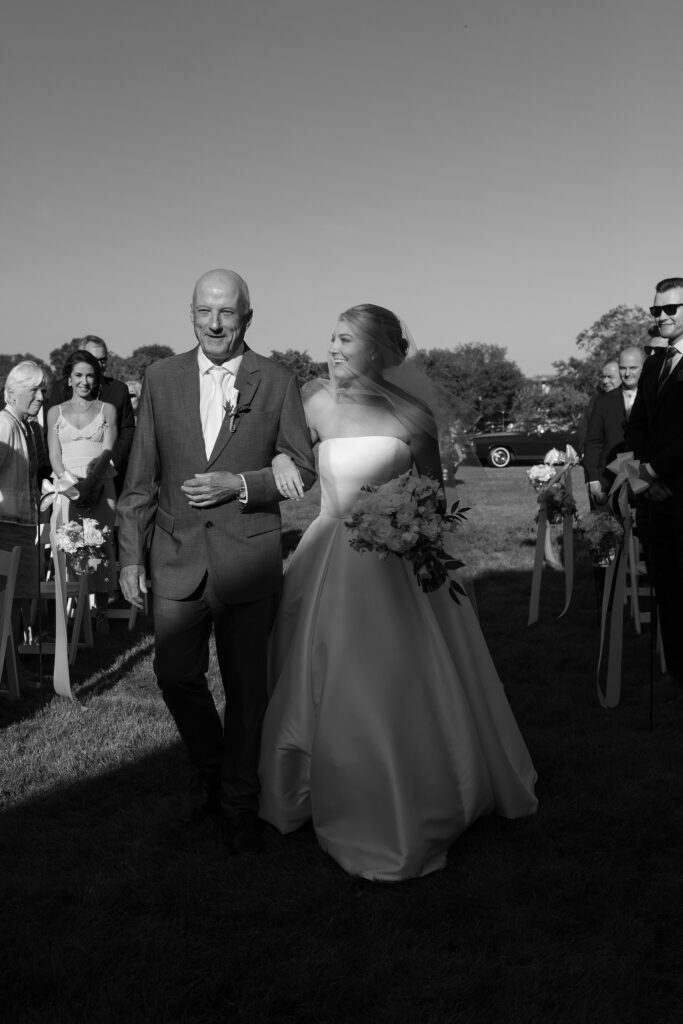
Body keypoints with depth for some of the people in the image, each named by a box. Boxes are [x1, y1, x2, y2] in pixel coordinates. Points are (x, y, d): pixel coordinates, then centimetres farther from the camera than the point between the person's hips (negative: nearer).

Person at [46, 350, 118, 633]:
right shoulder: (55, 412, 14)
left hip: (100, 486, -1)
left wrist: (90, 482, -16)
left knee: (101, 544, -6)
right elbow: (54, 455, 6)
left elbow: (107, 450, 0)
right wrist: (70, 482, -13)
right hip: (67, 486, 1)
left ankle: (101, 611, -1)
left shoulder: (107, 410, 11)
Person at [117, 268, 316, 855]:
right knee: (176, 674, 4)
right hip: (177, 557, 2)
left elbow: (303, 469, 1)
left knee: (246, 685, 8)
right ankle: (209, 770, 34)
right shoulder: (161, 379, 3)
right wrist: (131, 555, 3)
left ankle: (240, 803, 28)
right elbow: (141, 476, 5)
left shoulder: (278, 383, -2)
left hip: (248, 559, -1)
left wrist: (240, 484, -15)